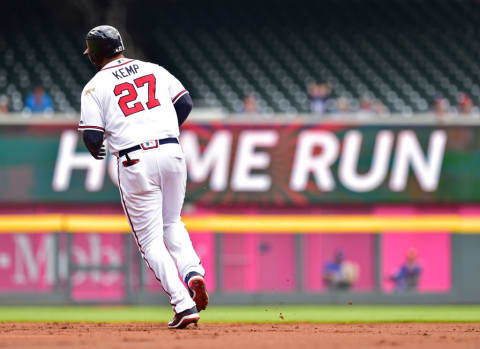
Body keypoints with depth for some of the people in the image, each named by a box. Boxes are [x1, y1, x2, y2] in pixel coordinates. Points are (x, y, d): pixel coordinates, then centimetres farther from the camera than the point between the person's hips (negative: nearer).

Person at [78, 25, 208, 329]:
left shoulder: (96, 86, 3)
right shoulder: (154, 70, 14)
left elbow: (92, 137, -4)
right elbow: (185, 102, 9)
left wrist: (97, 151, 19)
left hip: (135, 162, -4)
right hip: (172, 153, 4)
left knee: (150, 239, 3)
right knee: (172, 224, 24)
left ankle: (184, 305, -9)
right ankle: (193, 272, -4)